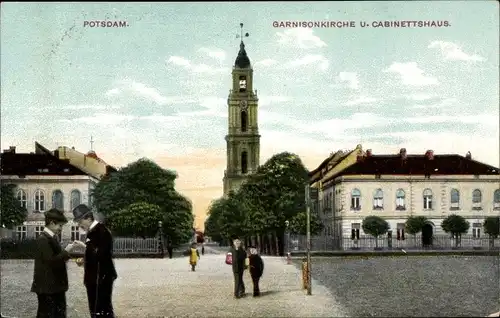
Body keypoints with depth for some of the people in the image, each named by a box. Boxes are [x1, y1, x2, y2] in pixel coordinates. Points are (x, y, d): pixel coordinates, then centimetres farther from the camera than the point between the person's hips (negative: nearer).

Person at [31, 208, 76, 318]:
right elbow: (51, 261, -23)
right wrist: (66, 251, -16)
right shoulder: (43, 239, -16)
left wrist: (66, 253, 4)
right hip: (47, 286, -9)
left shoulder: (54, 237, 12)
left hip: (57, 284, 9)